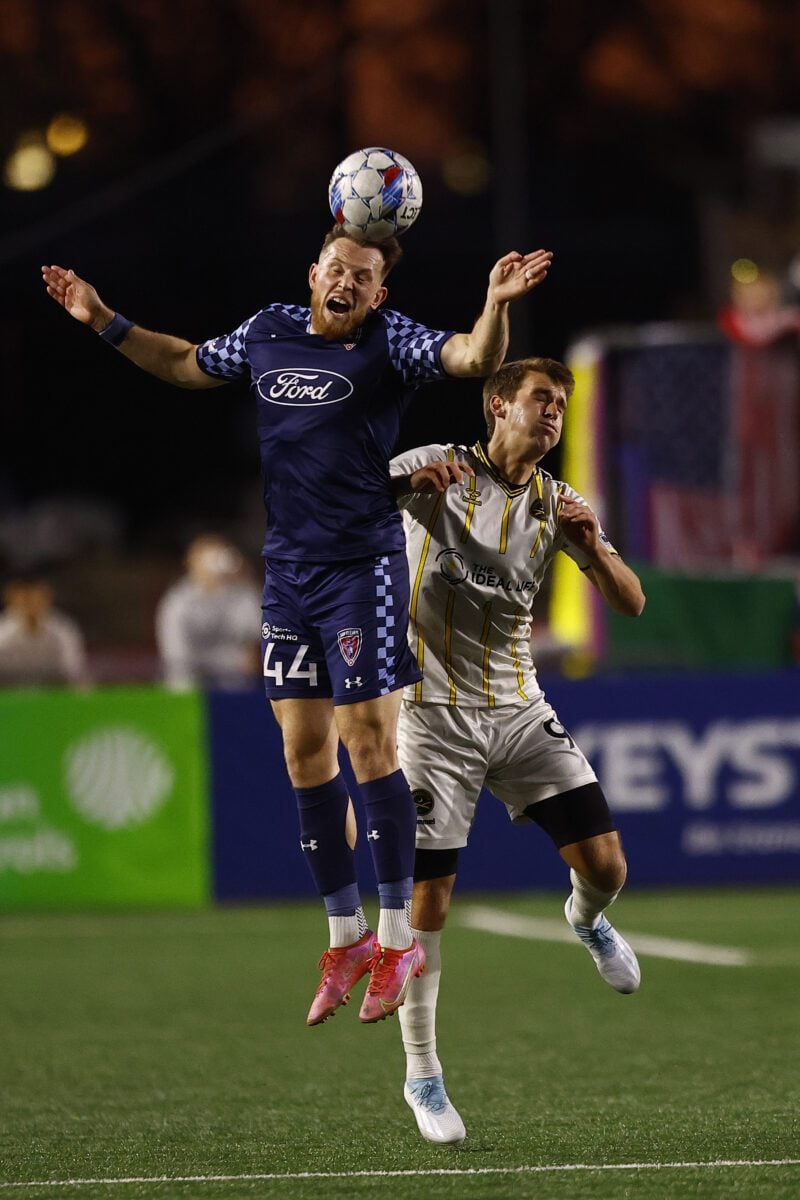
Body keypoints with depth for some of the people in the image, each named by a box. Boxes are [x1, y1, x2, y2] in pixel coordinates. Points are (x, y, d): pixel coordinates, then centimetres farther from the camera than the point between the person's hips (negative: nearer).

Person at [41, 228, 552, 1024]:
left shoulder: (389, 341, -6)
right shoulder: (267, 333, 10)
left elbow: (474, 358, -21)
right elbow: (184, 364, 28)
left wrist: (497, 303, -39)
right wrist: (103, 322, 25)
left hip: (363, 567, -6)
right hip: (287, 569, 6)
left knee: (368, 743, -8)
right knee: (304, 753, 7)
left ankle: (397, 940, 2)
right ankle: (346, 937, 18)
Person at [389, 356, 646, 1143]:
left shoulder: (556, 504, 7)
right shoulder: (438, 470, -5)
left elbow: (630, 603, 4)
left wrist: (591, 544, -17)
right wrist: (411, 480, -34)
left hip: (520, 709, 4)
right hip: (436, 715, -4)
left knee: (604, 864, -6)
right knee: (428, 895, -6)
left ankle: (587, 919, 32)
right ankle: (421, 1072, 8)